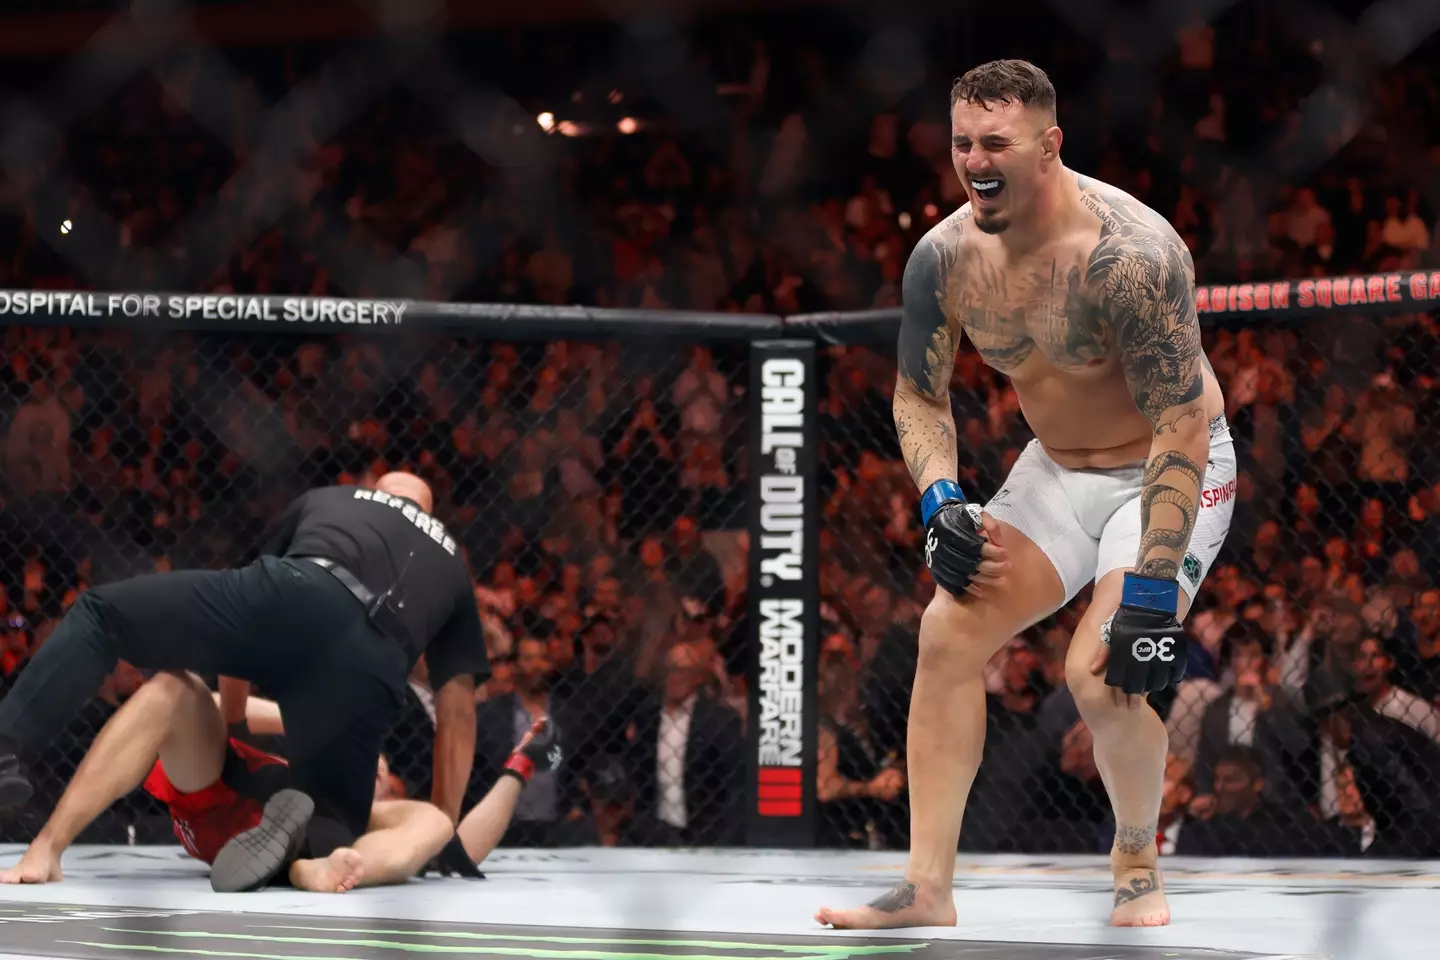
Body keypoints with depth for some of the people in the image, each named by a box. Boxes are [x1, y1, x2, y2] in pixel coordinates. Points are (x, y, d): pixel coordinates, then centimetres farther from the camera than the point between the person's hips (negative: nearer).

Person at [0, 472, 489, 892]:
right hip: (370, 667, 1)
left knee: (99, 613, 16)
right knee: (335, 841, 16)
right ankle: (301, 830, -22)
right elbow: (458, 710, 32)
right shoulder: (452, 561, 39)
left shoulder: (322, 499, 39)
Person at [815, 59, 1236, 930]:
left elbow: (1181, 428, -30)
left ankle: (1138, 860, 6)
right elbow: (919, 395, 5)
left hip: (1174, 475, -6)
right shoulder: (946, 255, -10)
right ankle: (928, 887, -3)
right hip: (1057, 470, 6)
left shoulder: (1129, 253, -30)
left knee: (1105, 675, -23)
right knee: (950, 631, -9)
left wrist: (1151, 590, -32)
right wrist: (941, 502, -13)